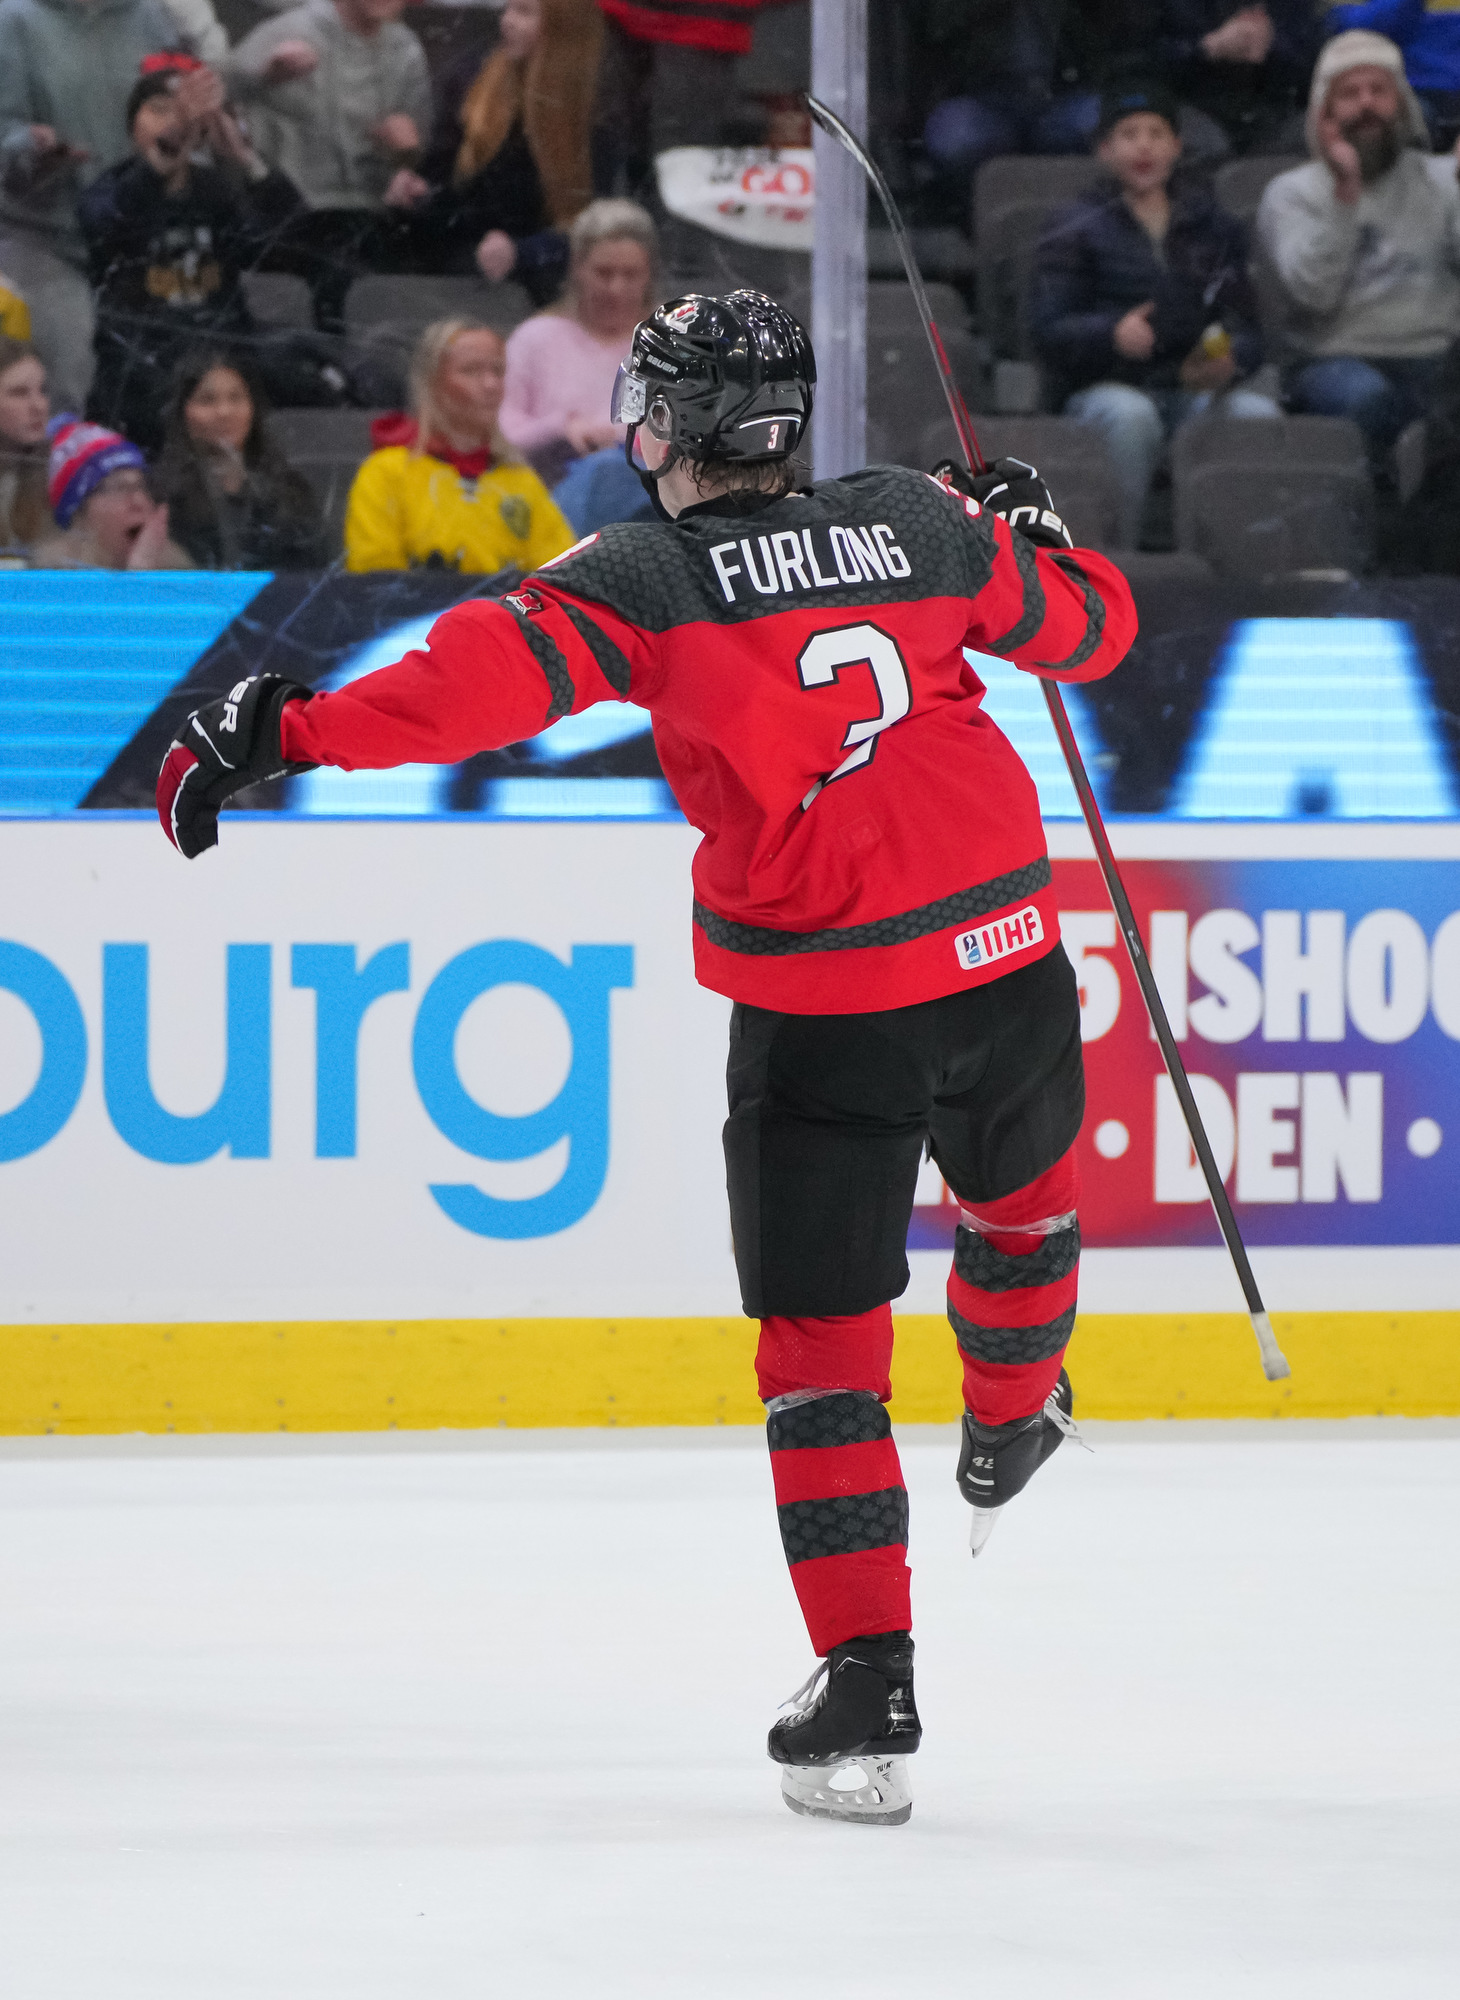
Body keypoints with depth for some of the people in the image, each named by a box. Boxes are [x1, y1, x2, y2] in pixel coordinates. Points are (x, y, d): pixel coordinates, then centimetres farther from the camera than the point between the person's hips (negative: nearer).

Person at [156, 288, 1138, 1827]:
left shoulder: (646, 582, -9)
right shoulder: (921, 527, 3)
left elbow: (487, 676, -24)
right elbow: (1090, 627, 17)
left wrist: (286, 733, -25)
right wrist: (1029, 528, 36)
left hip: (821, 1008, -4)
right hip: (1002, 952, 4)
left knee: (820, 1337, 3)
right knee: (1021, 1191, 34)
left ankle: (867, 1688, -4)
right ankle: (1008, 1429, 62)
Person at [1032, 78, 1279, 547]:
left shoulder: (1215, 227, 20)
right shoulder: (1075, 230, 10)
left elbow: (1246, 328, 15)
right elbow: (1048, 331, -1)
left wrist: (1228, 359, -11)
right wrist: (1113, 335, -22)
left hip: (1197, 389, 3)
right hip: (1105, 388, -2)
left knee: (1257, 413, -30)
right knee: (1130, 415, -39)